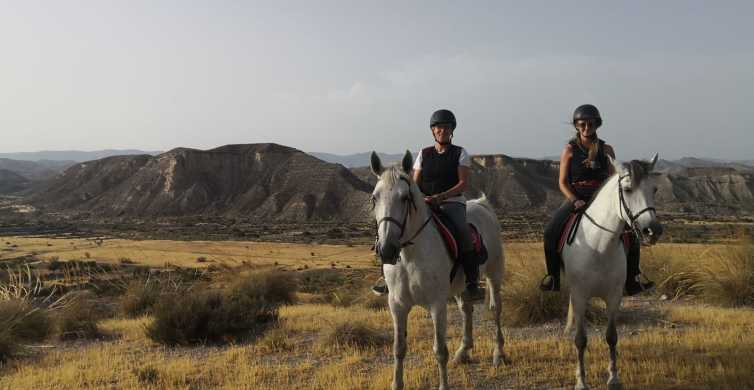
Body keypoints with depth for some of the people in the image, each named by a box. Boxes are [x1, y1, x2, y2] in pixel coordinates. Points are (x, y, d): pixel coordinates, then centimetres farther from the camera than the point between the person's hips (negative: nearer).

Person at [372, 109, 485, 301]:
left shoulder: (460, 153, 6)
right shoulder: (424, 154, 14)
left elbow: (463, 183, -6)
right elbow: (415, 184, 11)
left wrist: (441, 197, -20)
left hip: (453, 202, -3)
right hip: (425, 203, 3)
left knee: (462, 231, -32)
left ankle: (472, 282, -22)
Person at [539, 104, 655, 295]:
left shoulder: (606, 150, 6)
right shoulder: (570, 150, 0)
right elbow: (562, 182, -2)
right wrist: (574, 200, -18)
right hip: (576, 199, -2)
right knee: (551, 231, -26)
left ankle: (632, 281, 5)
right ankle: (553, 276, -7)